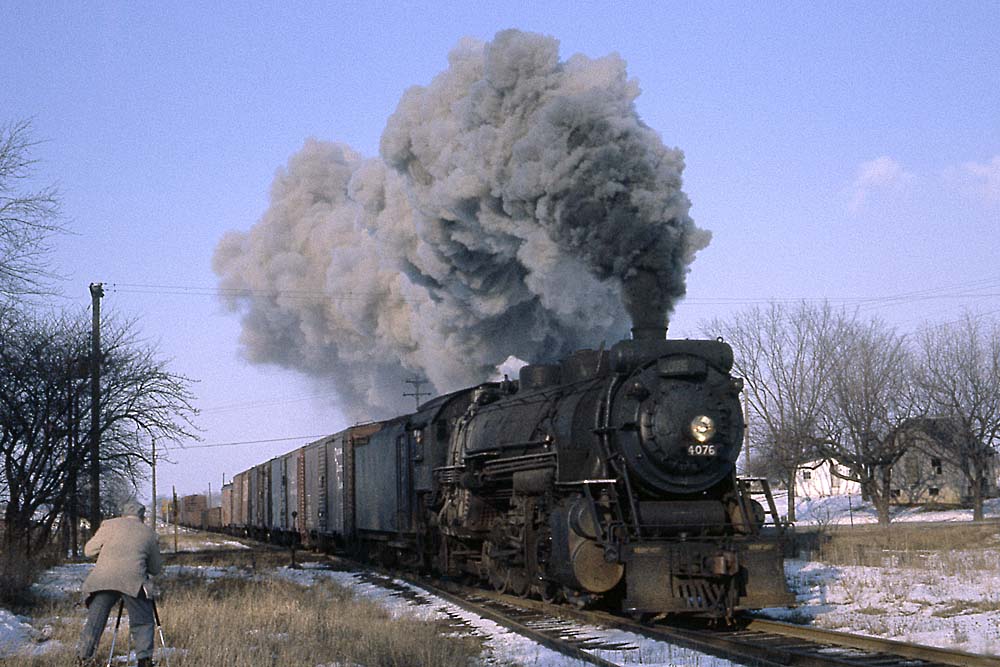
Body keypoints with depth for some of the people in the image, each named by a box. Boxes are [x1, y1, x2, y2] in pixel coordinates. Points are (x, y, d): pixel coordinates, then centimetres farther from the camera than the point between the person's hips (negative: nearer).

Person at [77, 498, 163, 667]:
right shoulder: (150, 533, 19)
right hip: (133, 580, -1)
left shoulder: (109, 525, 18)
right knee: (142, 622, 7)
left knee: (94, 621, 8)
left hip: (102, 580, 1)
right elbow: (156, 568, 26)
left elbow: (88, 550, 21)